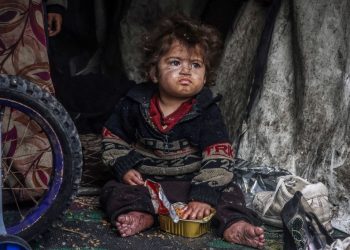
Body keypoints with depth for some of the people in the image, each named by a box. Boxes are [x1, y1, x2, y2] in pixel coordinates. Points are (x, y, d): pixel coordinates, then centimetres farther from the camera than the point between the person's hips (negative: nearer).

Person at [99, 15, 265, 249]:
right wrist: (124, 167, -9)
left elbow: (219, 156, -17)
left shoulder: (207, 111, -10)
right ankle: (140, 215, -45)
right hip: (143, 180, 1)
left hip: (191, 181, -1)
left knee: (228, 190, -19)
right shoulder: (135, 104, -5)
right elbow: (113, 138, 8)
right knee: (116, 190, -22)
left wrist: (204, 195, -28)